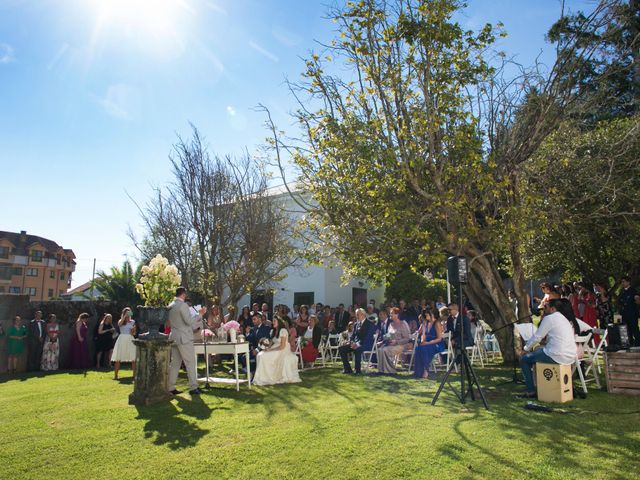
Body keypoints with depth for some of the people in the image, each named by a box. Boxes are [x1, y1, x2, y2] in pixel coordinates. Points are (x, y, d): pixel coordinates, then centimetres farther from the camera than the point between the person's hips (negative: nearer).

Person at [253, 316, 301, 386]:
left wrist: (270, 350, -16)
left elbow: (282, 346, -17)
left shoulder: (283, 330, -11)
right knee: (260, 355, -12)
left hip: (282, 351, -9)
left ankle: (265, 378, -14)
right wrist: (268, 348, -4)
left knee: (263, 357, -23)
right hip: (276, 351, 9)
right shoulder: (276, 331, 18)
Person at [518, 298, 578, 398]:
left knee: (524, 359, 3)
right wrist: (545, 340, 17)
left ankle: (530, 391, 4)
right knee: (537, 352, 29)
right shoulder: (568, 319, 17)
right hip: (571, 357, 9)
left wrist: (524, 350, 3)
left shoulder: (549, 318, -9)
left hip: (558, 356, -9)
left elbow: (536, 337, -7)